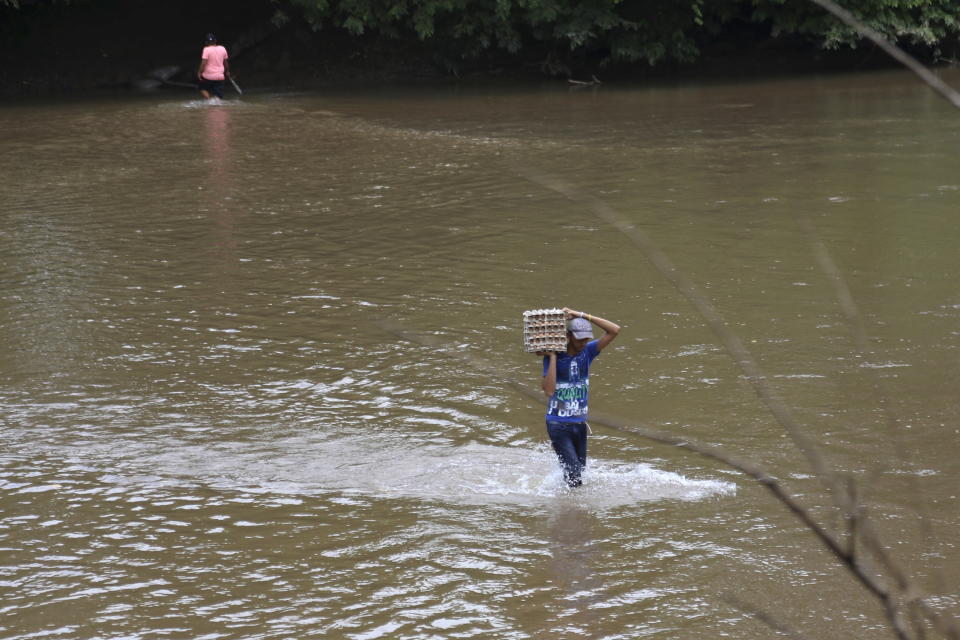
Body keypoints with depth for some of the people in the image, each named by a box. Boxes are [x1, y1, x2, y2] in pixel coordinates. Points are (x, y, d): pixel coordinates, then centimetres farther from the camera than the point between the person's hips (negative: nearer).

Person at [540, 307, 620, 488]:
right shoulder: (552, 357, -11)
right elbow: (549, 391, -24)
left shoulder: (587, 352, 0)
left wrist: (582, 316, -14)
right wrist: (553, 358, -24)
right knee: (574, 474, -12)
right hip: (558, 425, -5)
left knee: (580, 472, 14)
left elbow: (615, 330, -9)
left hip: (579, 423, 5)